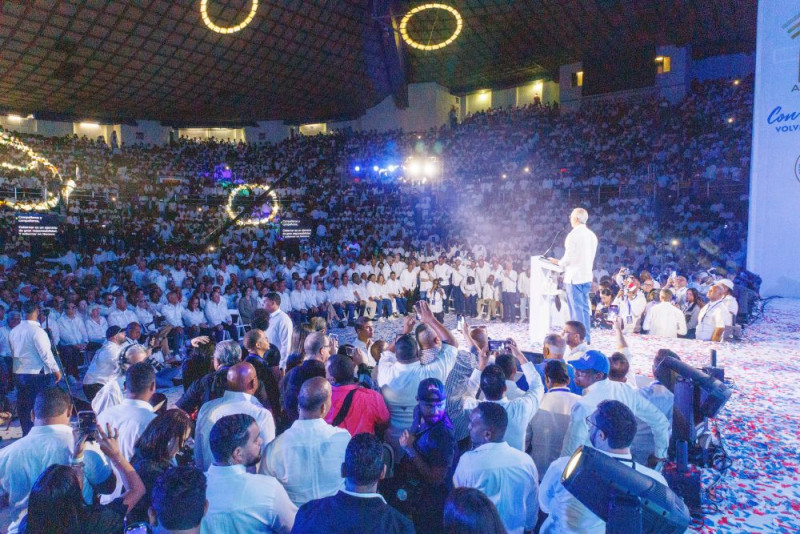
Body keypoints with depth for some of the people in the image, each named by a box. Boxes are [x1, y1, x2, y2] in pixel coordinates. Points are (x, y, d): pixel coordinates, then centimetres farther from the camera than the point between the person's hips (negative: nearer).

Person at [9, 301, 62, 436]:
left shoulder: (13, 331, 5)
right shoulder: (37, 331, -16)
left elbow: (13, 353, 14)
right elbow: (46, 353, -15)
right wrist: (56, 370, -7)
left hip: (18, 373, 7)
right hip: (38, 374, -7)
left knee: (24, 406, 13)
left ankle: (27, 436, 22)